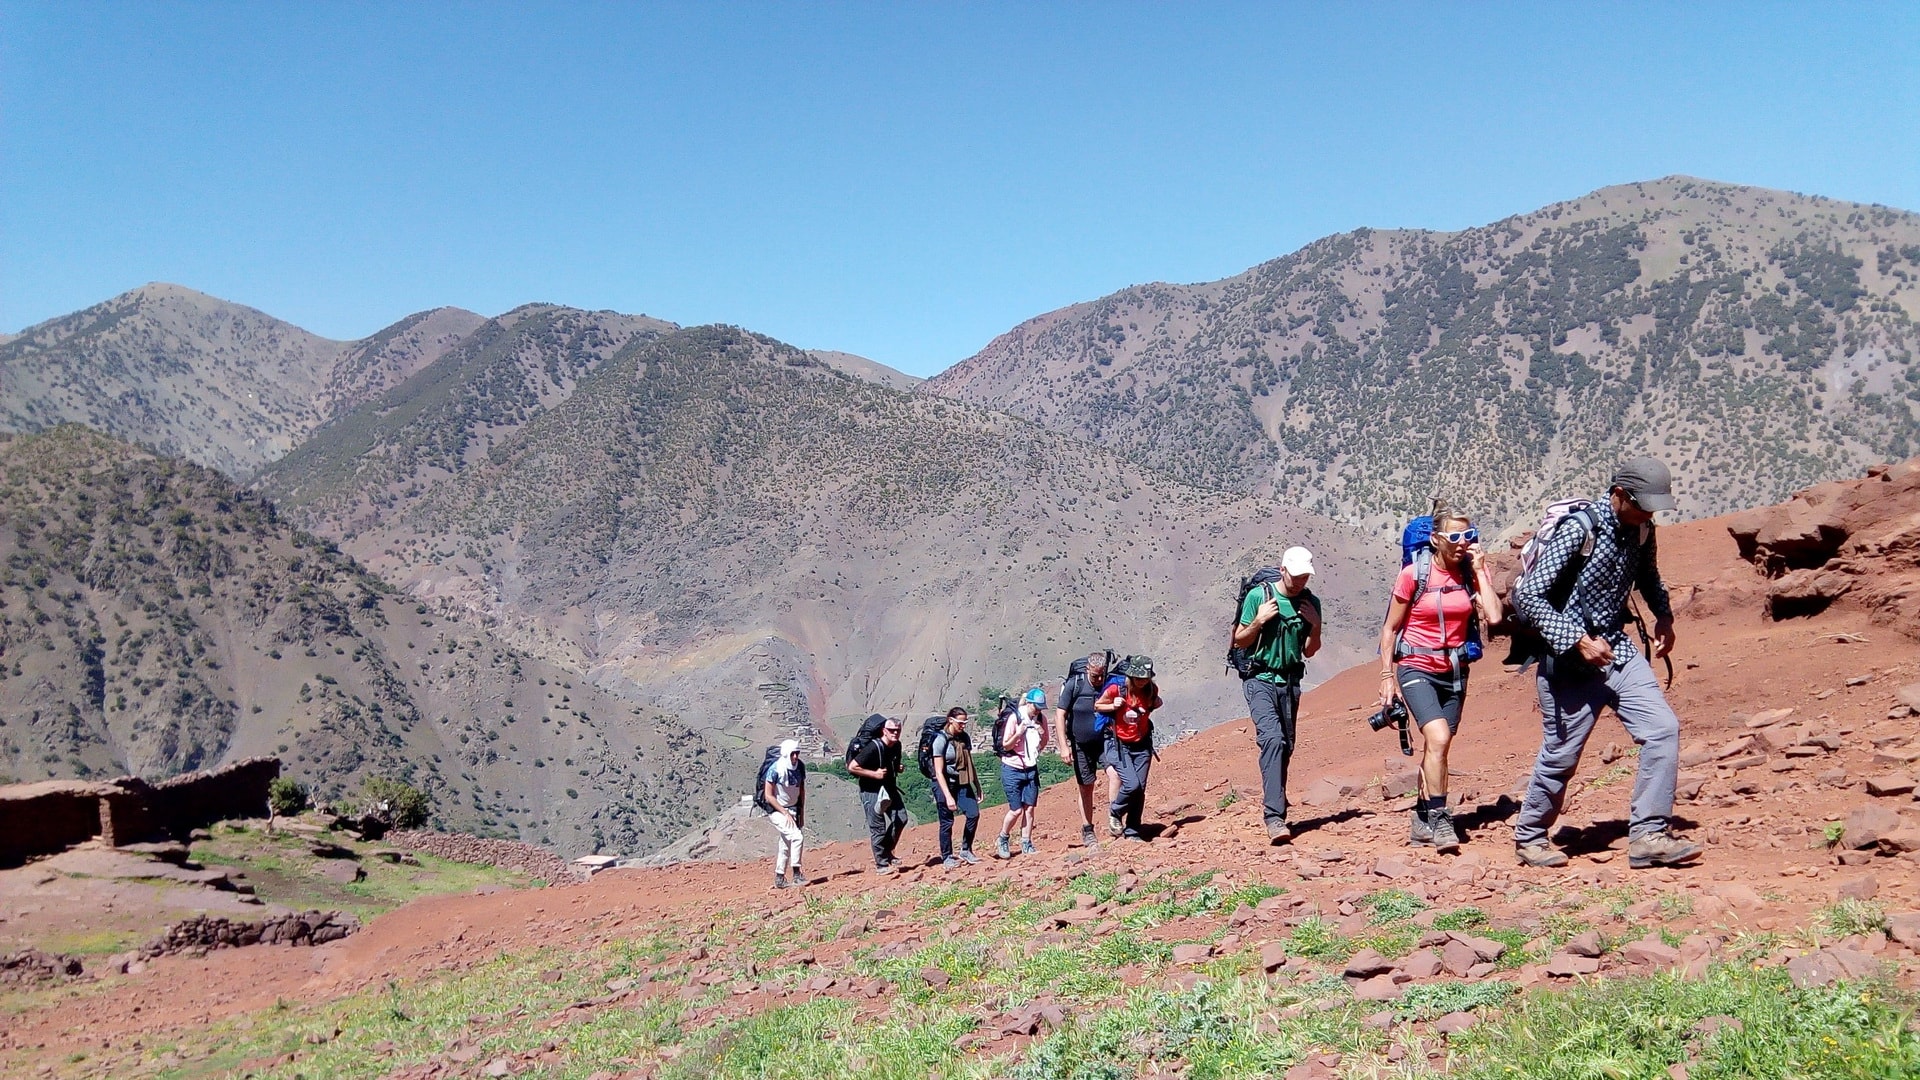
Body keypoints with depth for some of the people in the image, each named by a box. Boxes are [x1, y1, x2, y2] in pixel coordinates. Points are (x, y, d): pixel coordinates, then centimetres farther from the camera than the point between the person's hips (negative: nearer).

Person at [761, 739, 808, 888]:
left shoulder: (800, 767, -3)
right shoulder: (775, 769, -22)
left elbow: (802, 791, 9)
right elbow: (768, 796, -18)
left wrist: (801, 814, 8)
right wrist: (785, 813, -19)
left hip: (793, 810, 7)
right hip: (777, 810, -7)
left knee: (786, 843, 12)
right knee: (796, 837, -20)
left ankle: (779, 879, 22)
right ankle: (796, 875, -12)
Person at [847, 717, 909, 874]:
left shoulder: (897, 746, 1)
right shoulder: (873, 748, -24)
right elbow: (851, 767, -24)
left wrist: (897, 769, 1)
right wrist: (874, 774, -25)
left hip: (889, 788, 8)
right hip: (871, 791, -8)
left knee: (901, 819, 2)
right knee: (878, 827, -5)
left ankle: (886, 852, 18)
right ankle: (881, 865, 4)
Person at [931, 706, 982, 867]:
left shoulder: (964, 737, 4)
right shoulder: (941, 739, -15)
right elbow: (939, 772, -18)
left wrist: (977, 787, 10)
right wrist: (948, 796, -23)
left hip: (962, 783, 6)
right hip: (945, 784, -6)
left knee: (973, 814, -7)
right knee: (947, 822, 0)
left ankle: (966, 851, 9)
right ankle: (947, 858, 14)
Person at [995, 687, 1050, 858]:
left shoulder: (1041, 718, 0)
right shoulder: (1015, 718, -15)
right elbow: (1005, 745, -11)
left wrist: (1042, 735, -11)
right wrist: (1018, 734, -29)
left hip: (1031, 769, 4)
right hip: (1012, 769, -4)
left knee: (1029, 808, 1)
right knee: (1016, 810, -5)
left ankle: (1026, 844, 10)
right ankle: (1003, 840, 17)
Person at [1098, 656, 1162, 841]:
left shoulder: (1151, 690, -4)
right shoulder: (1116, 690, -16)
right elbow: (1097, 706, 0)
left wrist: (1156, 704, -2)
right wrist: (1113, 706, -18)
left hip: (1142, 745, 4)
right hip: (1120, 745, -4)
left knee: (1140, 789, 2)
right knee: (1132, 784, -18)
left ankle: (1132, 832, 14)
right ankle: (1115, 812, 12)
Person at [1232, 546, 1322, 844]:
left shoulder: (1311, 603, 6)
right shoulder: (1258, 596, -6)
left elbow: (1309, 652, 13)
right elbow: (1239, 641, 1)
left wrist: (1315, 626, -4)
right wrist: (1259, 621, -16)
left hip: (1289, 682, 5)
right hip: (1259, 679, -5)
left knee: (1286, 747, 7)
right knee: (1273, 738, -22)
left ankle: (1274, 806, 25)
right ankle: (1274, 818, -28)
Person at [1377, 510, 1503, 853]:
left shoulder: (1472, 573, 1)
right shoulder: (1413, 574, -9)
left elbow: (1493, 617, -15)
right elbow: (1390, 628, -3)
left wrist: (1478, 569, -11)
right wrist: (1387, 675, -6)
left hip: (1454, 671, 4)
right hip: (1416, 669, -4)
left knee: (1437, 747, 11)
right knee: (1439, 738, -22)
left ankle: (1422, 820, 24)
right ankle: (1439, 819, -12)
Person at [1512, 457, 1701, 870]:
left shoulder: (1641, 531, 2)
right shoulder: (1578, 529, -20)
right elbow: (1528, 596, -21)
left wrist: (1664, 617, 7)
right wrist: (1578, 641, -24)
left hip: (1617, 650, 7)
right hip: (1570, 660, -7)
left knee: (1663, 728, -8)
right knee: (1561, 755, 3)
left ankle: (1648, 835, -3)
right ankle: (1529, 838, 23)